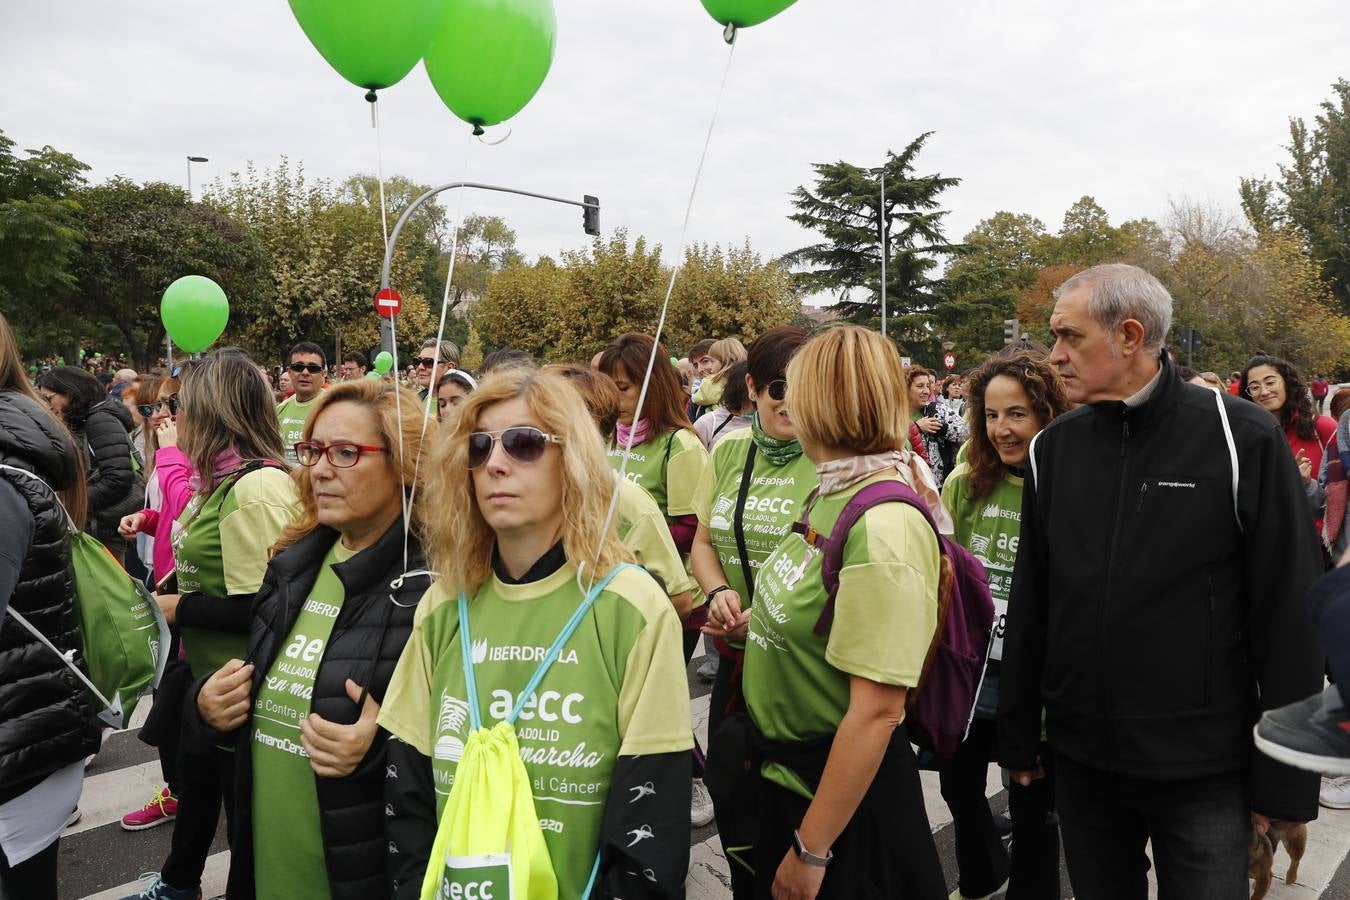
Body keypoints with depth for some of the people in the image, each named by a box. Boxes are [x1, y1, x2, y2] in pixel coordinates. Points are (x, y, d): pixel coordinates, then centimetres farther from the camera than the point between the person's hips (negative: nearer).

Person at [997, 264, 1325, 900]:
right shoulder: (1052, 448, 1)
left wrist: (1286, 777, -6)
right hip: (1080, 758, 4)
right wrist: (1018, 737, 7)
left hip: (1206, 768, -3)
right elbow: (1028, 604, 5)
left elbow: (1290, 612, -7)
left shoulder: (1241, 439, -10)